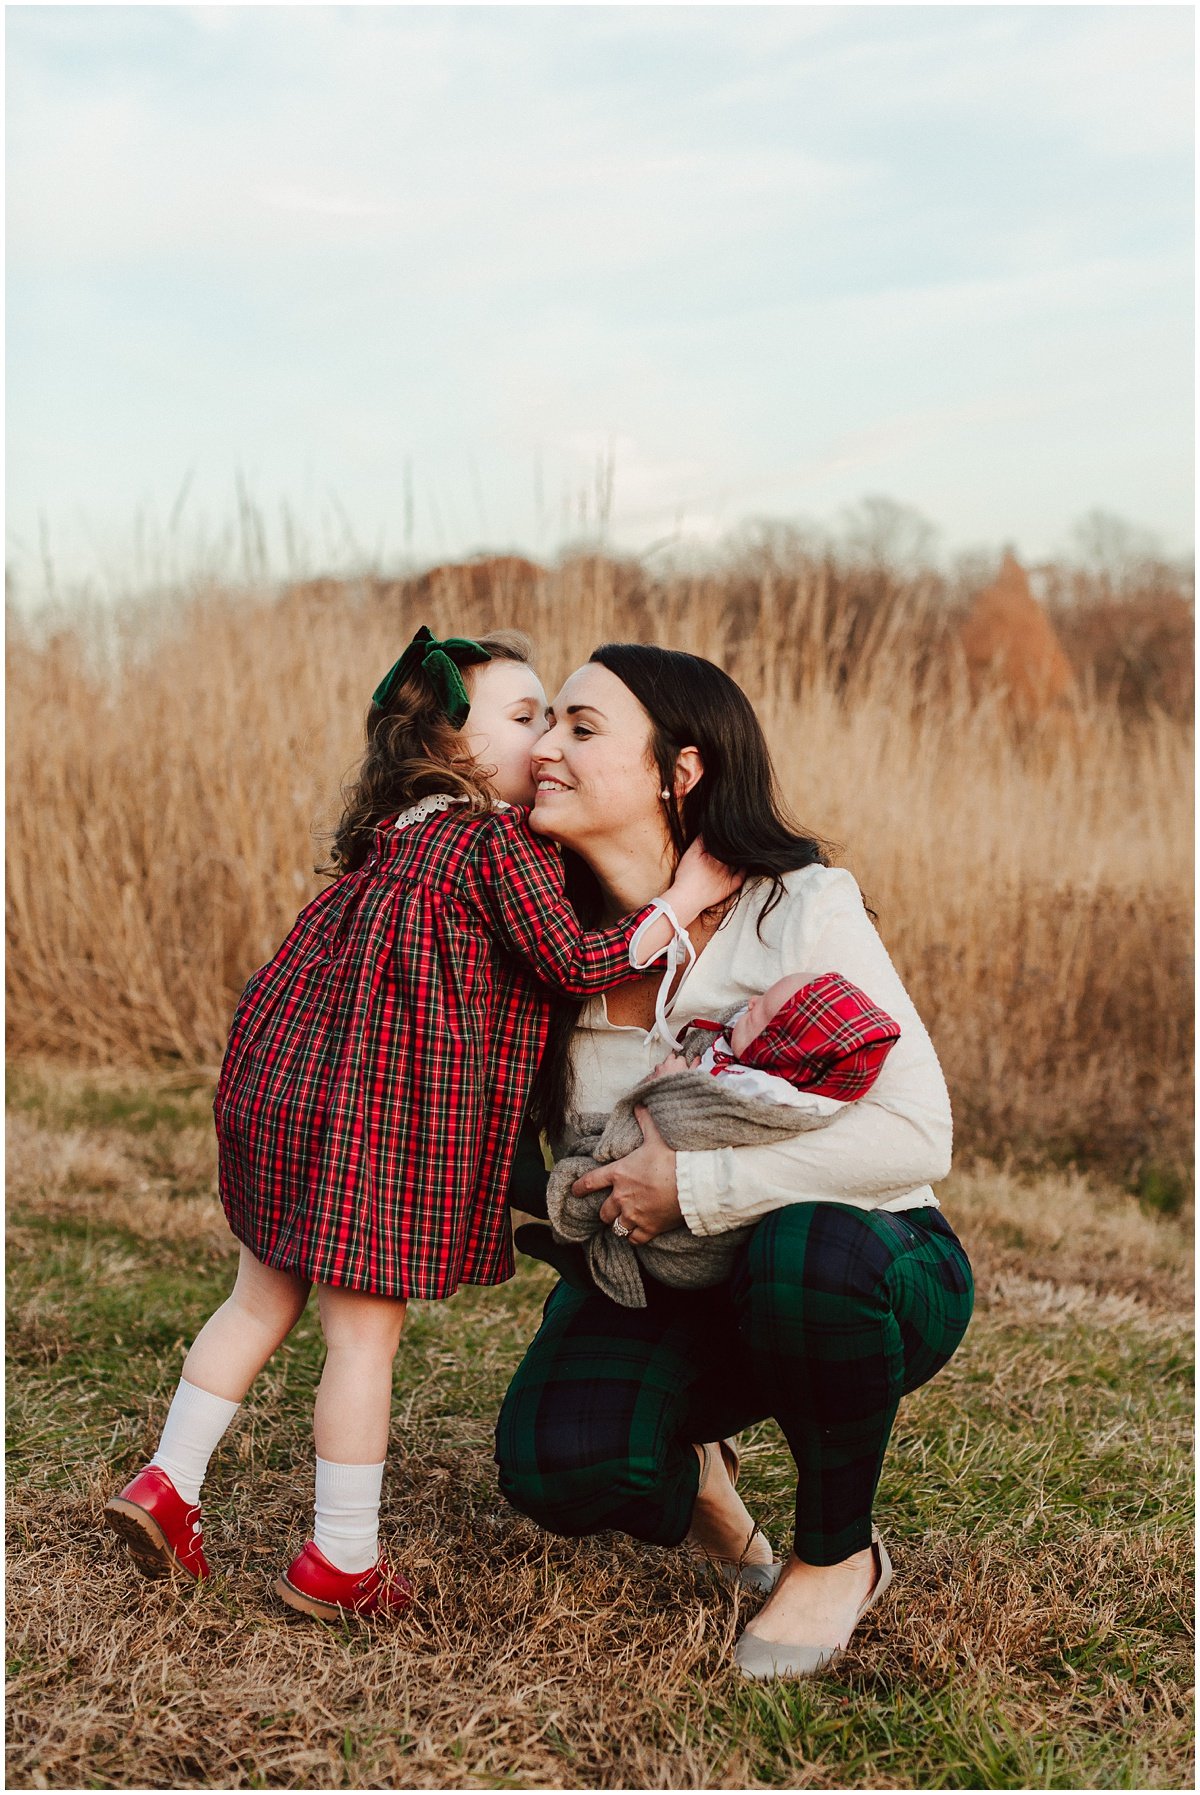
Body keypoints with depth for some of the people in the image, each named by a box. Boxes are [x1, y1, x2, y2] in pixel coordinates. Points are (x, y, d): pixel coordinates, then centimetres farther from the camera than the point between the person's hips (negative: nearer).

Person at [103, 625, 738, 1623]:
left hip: (290, 1083, 8)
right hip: (390, 1114, -8)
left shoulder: (392, 834, 15)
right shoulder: (505, 840, -9)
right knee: (367, 1325, 3)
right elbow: (571, 962, -11)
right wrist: (683, 902, -5)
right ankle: (342, 1561, 14)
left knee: (265, 1297, 21)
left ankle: (168, 1482, 26)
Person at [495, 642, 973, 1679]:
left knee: (800, 1253, -40)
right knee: (552, 1465, -26)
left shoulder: (800, 911, -19)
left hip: (871, 1269, -3)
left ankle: (839, 1555, -10)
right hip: (672, 1292, 3)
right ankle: (687, 1479, 13)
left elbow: (915, 1135, -25)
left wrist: (698, 1185, -28)